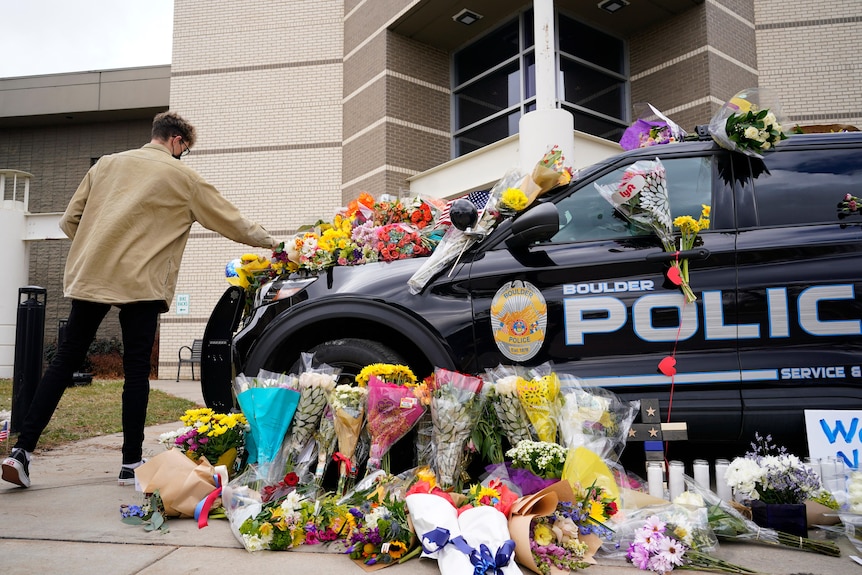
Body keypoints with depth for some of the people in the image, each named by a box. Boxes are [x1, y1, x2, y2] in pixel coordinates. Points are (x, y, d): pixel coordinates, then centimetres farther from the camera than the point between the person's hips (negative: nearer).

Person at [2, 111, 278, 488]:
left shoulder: (107, 164, 17)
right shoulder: (183, 178, 5)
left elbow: (69, 221, 15)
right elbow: (233, 224, 9)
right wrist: (269, 241, 24)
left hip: (88, 276, 4)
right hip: (140, 283, -4)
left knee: (65, 361, 11)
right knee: (136, 371, 3)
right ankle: (132, 463, 10)